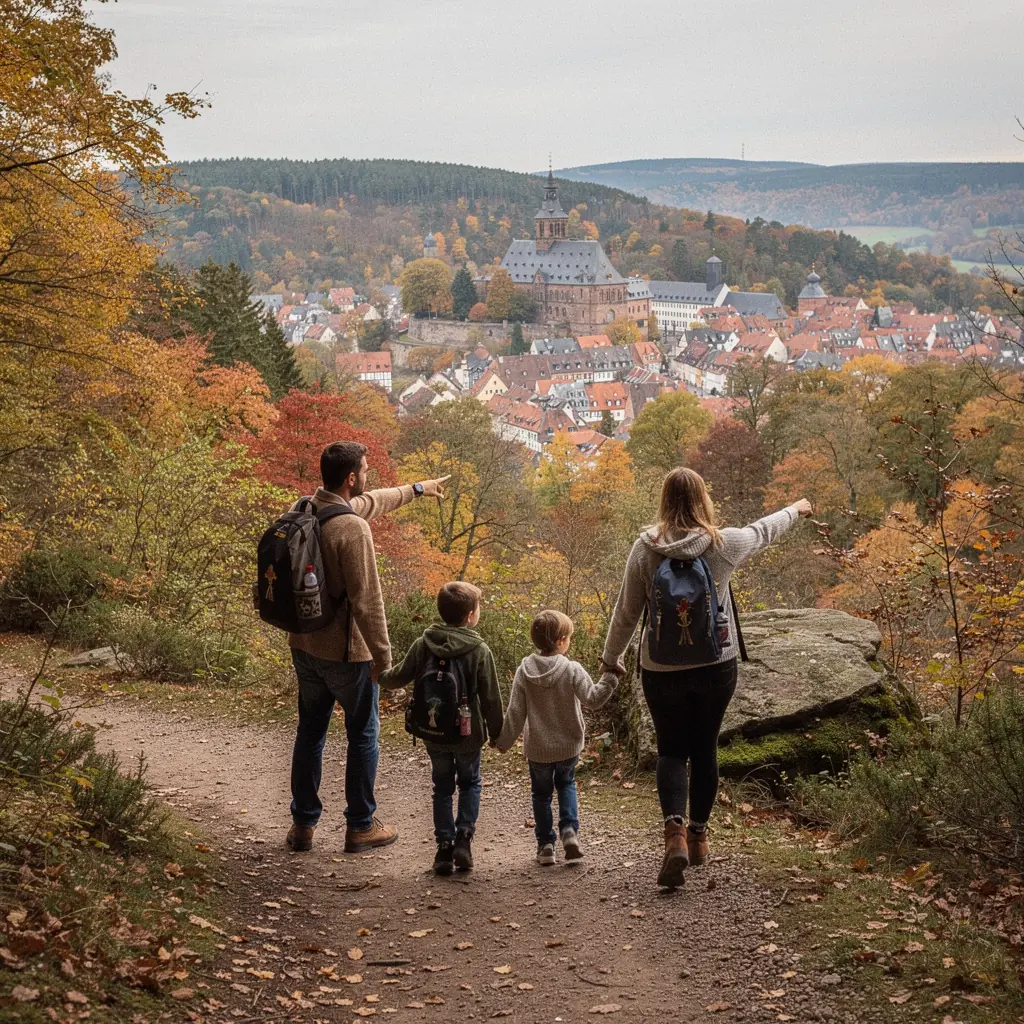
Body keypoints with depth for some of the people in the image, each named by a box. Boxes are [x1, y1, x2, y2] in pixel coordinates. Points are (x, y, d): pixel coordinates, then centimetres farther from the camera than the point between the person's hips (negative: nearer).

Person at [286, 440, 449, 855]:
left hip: (304, 645, 8)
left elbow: (370, 502, 20)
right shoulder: (352, 529, -25)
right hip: (345, 651, -8)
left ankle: (303, 824, 24)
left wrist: (415, 489, 33)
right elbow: (366, 600, -24)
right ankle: (361, 826, 18)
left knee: (310, 731, 17)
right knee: (363, 735, 9)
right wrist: (382, 654, -14)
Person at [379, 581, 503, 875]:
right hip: (468, 734, -2)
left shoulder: (423, 645, -7)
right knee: (470, 783, 18)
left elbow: (400, 676, 5)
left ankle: (444, 845, 11)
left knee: (442, 787, 16)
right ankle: (464, 836, 2)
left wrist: (381, 677, 28)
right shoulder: (480, 650, -14)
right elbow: (490, 698, -10)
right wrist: (497, 733, 2)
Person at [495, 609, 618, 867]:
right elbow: (592, 699, -21)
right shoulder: (572, 670, -17)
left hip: (537, 749, 1)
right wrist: (609, 679, -17)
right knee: (566, 784, 24)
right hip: (568, 746, -1)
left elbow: (515, 712, -8)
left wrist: (504, 740, 2)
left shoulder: (524, 672, -10)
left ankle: (545, 845, 20)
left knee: (541, 793, 18)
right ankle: (570, 831, 4)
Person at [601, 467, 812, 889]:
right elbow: (762, 531, 13)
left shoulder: (645, 548, -10)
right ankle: (699, 836, 27)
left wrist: (611, 656, 15)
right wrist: (795, 509, 35)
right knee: (704, 748, 17)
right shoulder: (724, 544, -8)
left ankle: (675, 830, -14)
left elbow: (626, 611, -2)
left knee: (671, 751, 9)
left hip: (662, 670, -1)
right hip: (716, 667, 1)